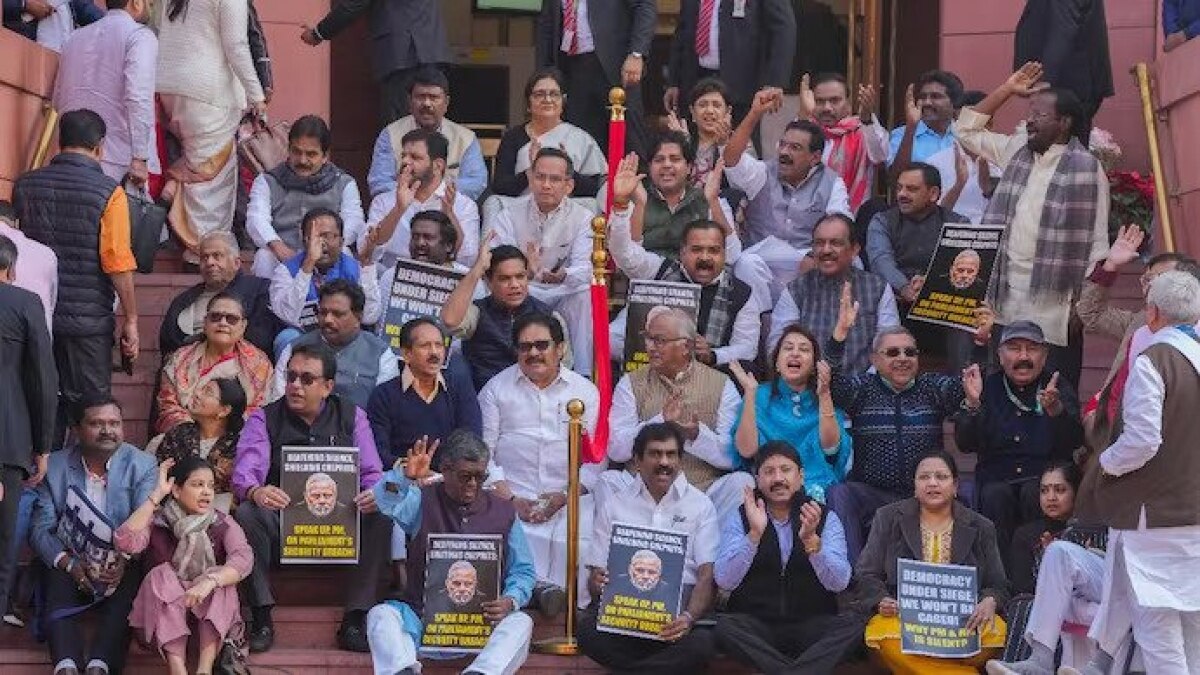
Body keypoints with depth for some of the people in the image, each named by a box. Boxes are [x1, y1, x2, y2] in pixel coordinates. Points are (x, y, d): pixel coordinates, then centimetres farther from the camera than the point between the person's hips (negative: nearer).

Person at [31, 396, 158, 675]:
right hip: (70, 562, 1)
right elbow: (41, 529, -2)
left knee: (128, 587, -31)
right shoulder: (55, 466, 4)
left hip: (123, 565, -1)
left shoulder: (142, 465, 1)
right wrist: (70, 564, -20)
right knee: (58, 584, -30)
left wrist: (124, 563, -29)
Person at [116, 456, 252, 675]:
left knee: (221, 577, -25)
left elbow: (243, 559, -20)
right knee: (162, 575, -26)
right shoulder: (156, 523, -2)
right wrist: (157, 495, -18)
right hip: (161, 617, 0)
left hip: (211, 615, 0)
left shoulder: (223, 524, -1)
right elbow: (124, 542, -22)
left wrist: (210, 582, -38)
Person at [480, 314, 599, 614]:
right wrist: (512, 499, -8)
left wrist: (563, 497, -9)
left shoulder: (586, 391, 13)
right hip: (511, 495, 0)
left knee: (578, 539, -31)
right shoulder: (497, 388, 12)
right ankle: (545, 587, -31)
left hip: (570, 497, 0)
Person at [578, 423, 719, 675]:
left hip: (681, 599, -1)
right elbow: (596, 572, 11)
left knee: (703, 642, -36)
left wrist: (689, 617, -23)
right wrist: (597, 582, -18)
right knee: (587, 630, -33)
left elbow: (707, 574, -1)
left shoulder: (701, 505, 9)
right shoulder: (613, 504, 14)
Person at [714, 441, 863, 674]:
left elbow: (839, 583, -10)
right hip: (754, 626, 0)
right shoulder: (738, 519, 4)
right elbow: (725, 582, -11)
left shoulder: (826, 518, 4)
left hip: (812, 626, 0)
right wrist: (754, 534, -23)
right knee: (722, 626, -30)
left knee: (854, 623, -27)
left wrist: (811, 540, -26)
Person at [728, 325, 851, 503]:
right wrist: (750, 393, -10)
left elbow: (830, 448, -4)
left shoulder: (827, 398, 14)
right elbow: (746, 450, -5)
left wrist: (824, 395, -13)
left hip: (818, 489, 1)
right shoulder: (761, 396, 11)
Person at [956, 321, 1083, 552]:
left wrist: (1055, 409, -32)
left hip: (1046, 476, -1)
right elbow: (965, 445, -3)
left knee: (1034, 493, -31)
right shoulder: (988, 387, 8)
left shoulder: (1059, 387, 5)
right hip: (997, 478, 1)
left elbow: (1074, 442, -12)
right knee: (995, 496, -30)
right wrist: (972, 404, -21)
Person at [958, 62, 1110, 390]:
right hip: (1004, 299, 6)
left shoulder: (1087, 168, -6)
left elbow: (1096, 243, -6)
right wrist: (1007, 89, 14)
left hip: (1053, 305, -6)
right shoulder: (1018, 150, 12)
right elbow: (967, 130, 23)